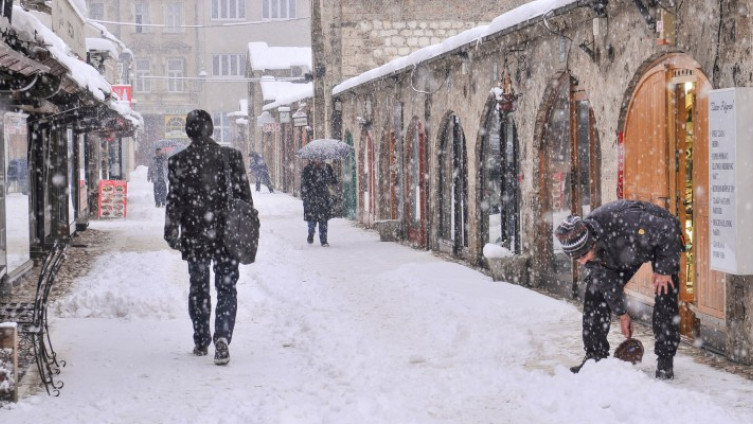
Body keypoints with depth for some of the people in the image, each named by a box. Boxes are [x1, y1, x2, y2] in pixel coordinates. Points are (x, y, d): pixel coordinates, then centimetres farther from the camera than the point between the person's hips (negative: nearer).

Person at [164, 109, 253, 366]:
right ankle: (222, 338, -13)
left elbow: (175, 200, -5)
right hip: (226, 235, 0)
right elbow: (244, 195, 1)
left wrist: (171, 232, 4)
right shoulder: (231, 156, -3)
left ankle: (201, 342, 19)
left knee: (198, 289, 14)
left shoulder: (178, 161, -6)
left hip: (194, 237, 0)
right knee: (226, 288, 5)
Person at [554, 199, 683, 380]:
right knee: (595, 292, -6)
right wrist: (622, 314, 0)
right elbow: (606, 281, -8)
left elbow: (669, 231, -35)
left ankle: (665, 360, -5)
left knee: (665, 296, -18)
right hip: (626, 250, 5)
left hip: (660, 240, -5)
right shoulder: (581, 245, -25)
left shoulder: (624, 223, -48)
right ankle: (595, 356, 2)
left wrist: (664, 270, -27)